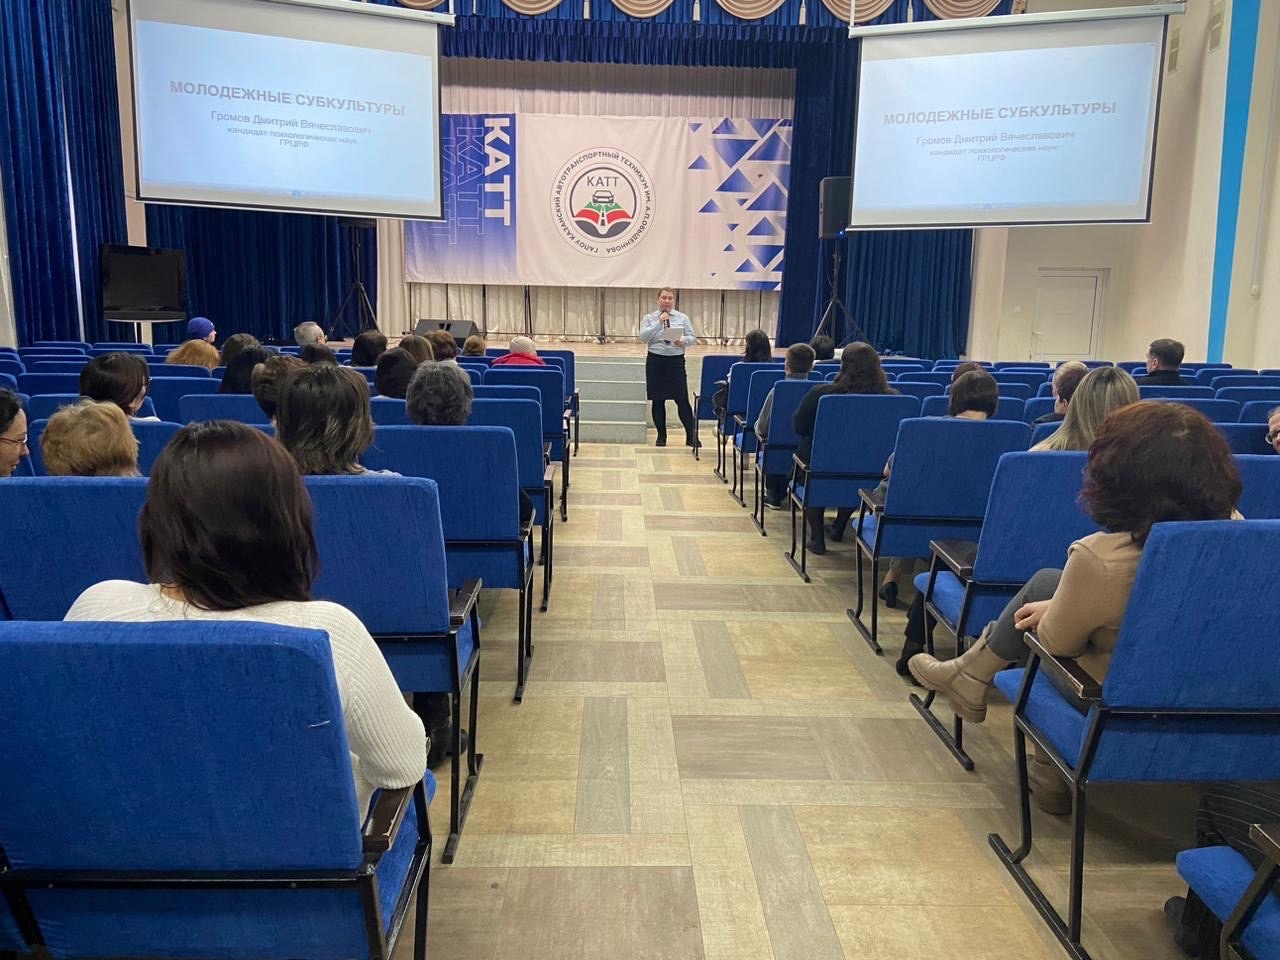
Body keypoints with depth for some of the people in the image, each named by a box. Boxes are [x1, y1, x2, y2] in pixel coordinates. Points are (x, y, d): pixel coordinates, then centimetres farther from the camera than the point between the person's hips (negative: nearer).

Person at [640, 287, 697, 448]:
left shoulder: (682, 318, 7)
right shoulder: (649, 318, 5)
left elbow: (693, 338, 5)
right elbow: (643, 337, -8)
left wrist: (683, 340, -17)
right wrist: (658, 323, -16)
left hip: (676, 361, 0)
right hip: (655, 361, 1)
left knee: (682, 399, -5)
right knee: (657, 400, 5)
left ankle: (691, 436, 2)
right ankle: (661, 436, 17)